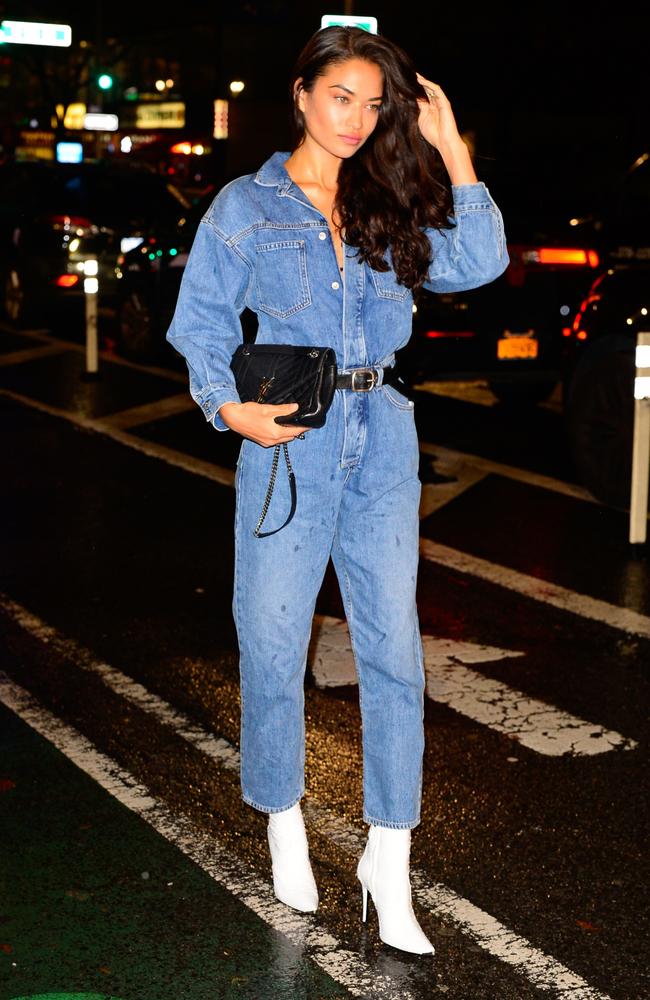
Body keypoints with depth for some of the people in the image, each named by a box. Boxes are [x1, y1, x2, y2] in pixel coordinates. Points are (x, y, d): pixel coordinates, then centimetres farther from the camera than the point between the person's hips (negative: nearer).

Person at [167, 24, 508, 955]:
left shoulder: (390, 207, 13)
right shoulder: (246, 206, 4)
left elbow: (480, 261, 1)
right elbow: (200, 325, 3)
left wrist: (450, 148, -1)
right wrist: (230, 408, -12)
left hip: (382, 441, 3)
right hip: (288, 441, -2)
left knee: (394, 646, 0)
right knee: (274, 643, 4)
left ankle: (388, 860, 9)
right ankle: (284, 820, 27)